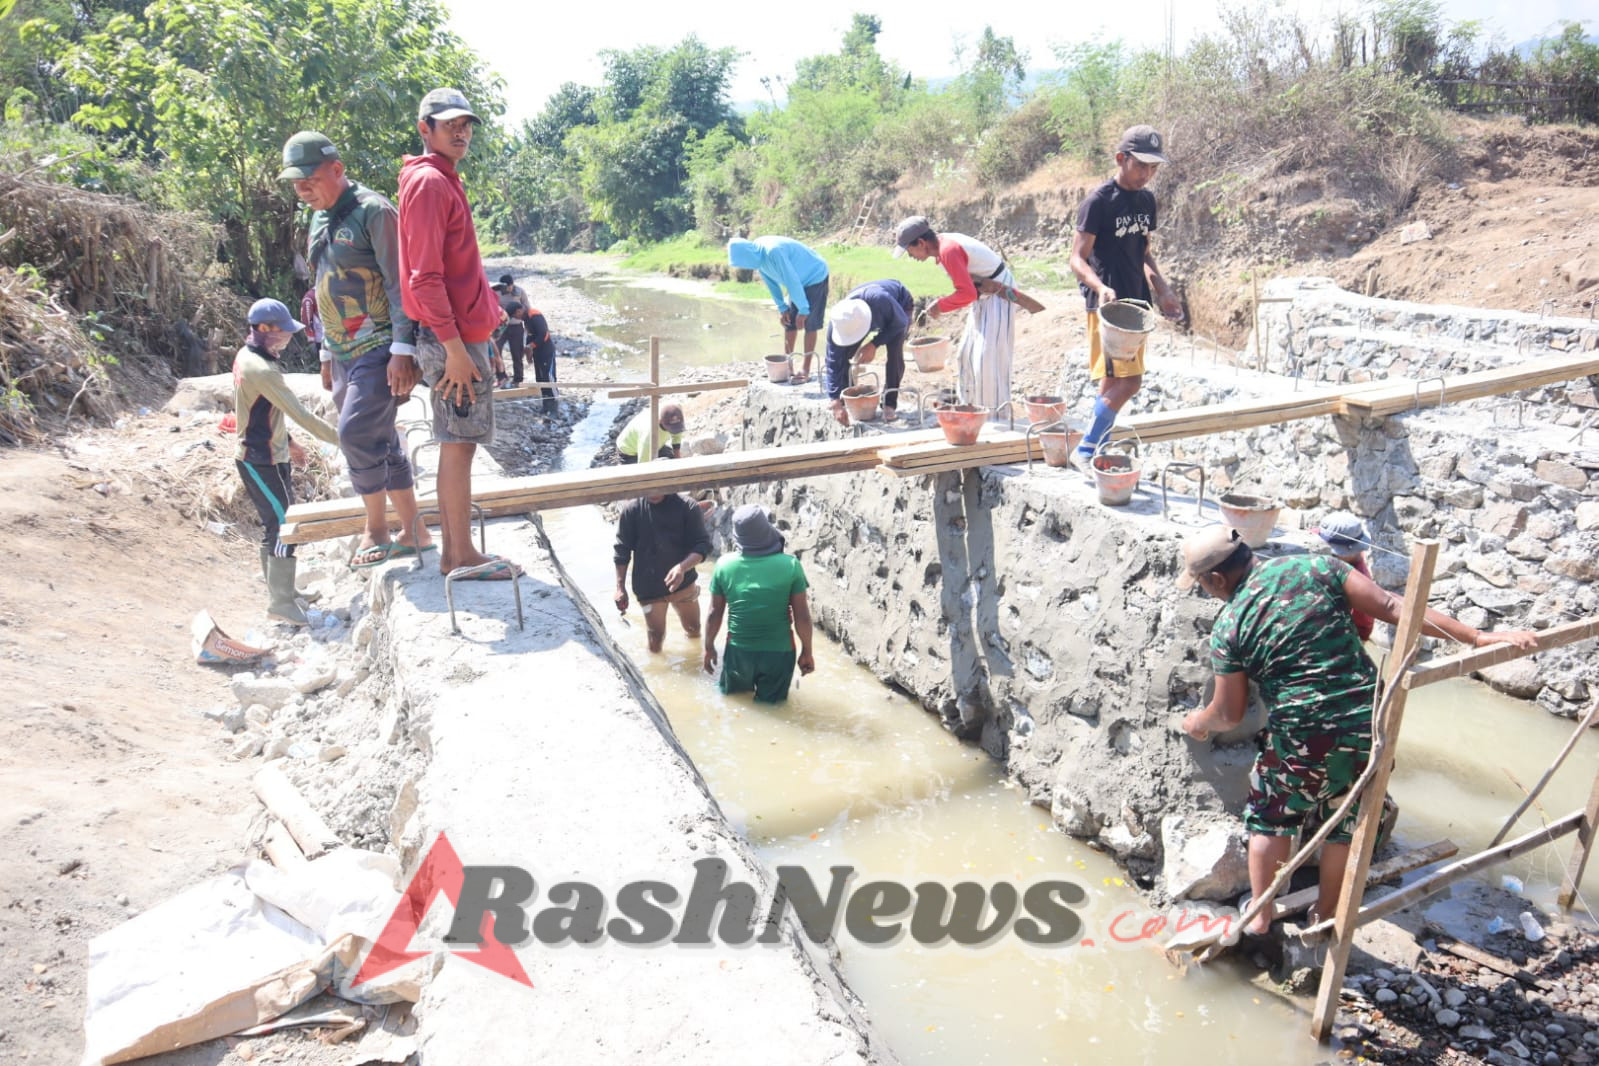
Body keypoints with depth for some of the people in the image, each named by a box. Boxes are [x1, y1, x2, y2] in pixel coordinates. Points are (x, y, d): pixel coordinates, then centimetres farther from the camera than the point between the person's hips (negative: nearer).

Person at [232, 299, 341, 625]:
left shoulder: (245, 356, 7)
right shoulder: (263, 371, -23)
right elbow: (301, 415, -25)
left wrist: (287, 441, 19)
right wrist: (342, 440, -21)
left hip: (257, 456, 10)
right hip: (262, 461, -10)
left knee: (275, 523, 16)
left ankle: (276, 590, 26)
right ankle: (281, 603, -4)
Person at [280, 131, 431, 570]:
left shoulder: (373, 211, -10)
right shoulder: (319, 221, 16)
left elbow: (398, 282, -16)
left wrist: (403, 348, -21)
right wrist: (327, 351, 22)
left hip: (380, 349, -9)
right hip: (344, 353, 9)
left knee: (356, 434, -16)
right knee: (382, 443, 9)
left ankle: (376, 528, 1)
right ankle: (413, 532, 17)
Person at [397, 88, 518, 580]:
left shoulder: (443, 182, 20)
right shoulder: (428, 183, -11)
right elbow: (425, 276, -18)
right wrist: (455, 346, -21)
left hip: (463, 333, 10)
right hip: (452, 337, -10)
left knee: (457, 444, 12)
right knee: (459, 443, -6)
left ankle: (454, 550, 18)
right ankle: (462, 556, 0)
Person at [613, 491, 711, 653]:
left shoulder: (686, 507, -13)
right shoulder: (632, 511, -11)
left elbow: (703, 544, -14)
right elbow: (622, 550, -3)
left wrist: (682, 567, -31)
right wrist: (620, 587, -6)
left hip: (683, 583, 1)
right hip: (649, 588, -1)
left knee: (693, 631, 19)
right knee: (655, 639, 5)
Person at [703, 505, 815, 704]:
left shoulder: (724, 565, -11)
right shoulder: (790, 565, -15)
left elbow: (715, 613, -2)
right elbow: (802, 616, -10)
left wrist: (709, 647, 12)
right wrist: (806, 652, 3)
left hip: (739, 650, 1)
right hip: (778, 652, -1)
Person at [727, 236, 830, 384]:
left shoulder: (773, 252, -36)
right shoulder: (758, 254, -9)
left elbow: (792, 281, -31)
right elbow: (771, 282, 4)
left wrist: (802, 310, -25)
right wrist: (782, 308, 4)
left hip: (815, 277, -8)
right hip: (799, 281, 8)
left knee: (810, 324, -7)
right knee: (789, 321, 7)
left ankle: (806, 370, -3)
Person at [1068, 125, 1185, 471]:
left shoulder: (1146, 200, 12)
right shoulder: (1099, 202, -12)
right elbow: (1078, 259, -14)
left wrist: (1162, 290, 11)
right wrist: (1100, 287, -32)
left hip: (1135, 302, 8)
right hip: (1108, 304, -8)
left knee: (1114, 382, 11)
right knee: (1127, 380, -15)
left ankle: (1099, 450, 19)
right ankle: (1085, 450, -4)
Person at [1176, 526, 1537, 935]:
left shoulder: (1229, 626, -4)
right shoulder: (1315, 567, 1)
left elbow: (1229, 713, 5)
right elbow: (1390, 607, -4)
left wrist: (1198, 723, 28)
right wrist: (1478, 637, -1)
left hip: (1303, 738, -4)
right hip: (1368, 725, 4)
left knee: (1269, 819, 22)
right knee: (1344, 825, 24)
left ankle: (1259, 920, 28)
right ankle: (1325, 919, 39)